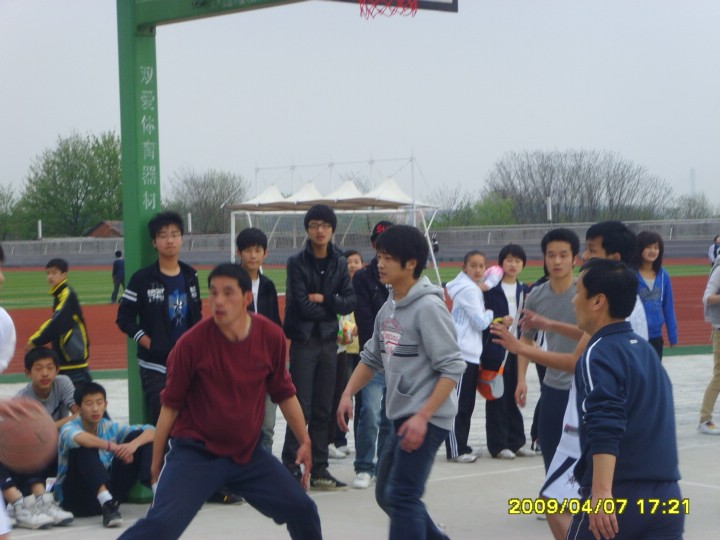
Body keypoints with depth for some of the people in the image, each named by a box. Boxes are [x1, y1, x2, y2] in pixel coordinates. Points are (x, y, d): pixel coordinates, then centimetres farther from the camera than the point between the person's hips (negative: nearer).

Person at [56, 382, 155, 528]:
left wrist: (134, 444, -26)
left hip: (109, 490, 5)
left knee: (138, 436, -5)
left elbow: (151, 431, -5)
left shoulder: (110, 427, 4)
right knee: (85, 445, -31)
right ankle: (106, 505, -48)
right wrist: (113, 447, -47)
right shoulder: (70, 428, -11)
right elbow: (77, 437, -38)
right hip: (77, 496, -5)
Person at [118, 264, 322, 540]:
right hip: (196, 452, -4)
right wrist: (156, 462, -1)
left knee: (302, 511, 6)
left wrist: (304, 440, 10)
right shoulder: (192, 342, -16)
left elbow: (283, 393, 9)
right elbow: (171, 405, -5)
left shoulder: (271, 336, -6)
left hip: (249, 452, 4)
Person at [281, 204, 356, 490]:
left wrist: (324, 299, -12)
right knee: (301, 407, -7)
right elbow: (301, 305, -13)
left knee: (323, 409, 8)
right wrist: (332, 308, -3)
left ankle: (319, 470, 13)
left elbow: (350, 302, 1)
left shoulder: (339, 263, 9)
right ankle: (291, 467, -1)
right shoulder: (297, 263, -5)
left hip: (329, 341, 5)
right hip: (303, 341, -5)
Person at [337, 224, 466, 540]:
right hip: (400, 416, 9)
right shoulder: (389, 308, 10)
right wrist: (348, 394, 6)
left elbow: (451, 369, -18)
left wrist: (422, 417, -24)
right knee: (386, 494, 15)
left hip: (427, 419, -9)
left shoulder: (428, 307, -15)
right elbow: (372, 358, 21)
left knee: (402, 497, -12)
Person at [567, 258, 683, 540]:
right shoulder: (645, 348, 16)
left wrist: (602, 492, -32)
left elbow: (605, 430, -22)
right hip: (667, 496, 7)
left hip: (618, 496, -6)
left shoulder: (599, 355, -9)